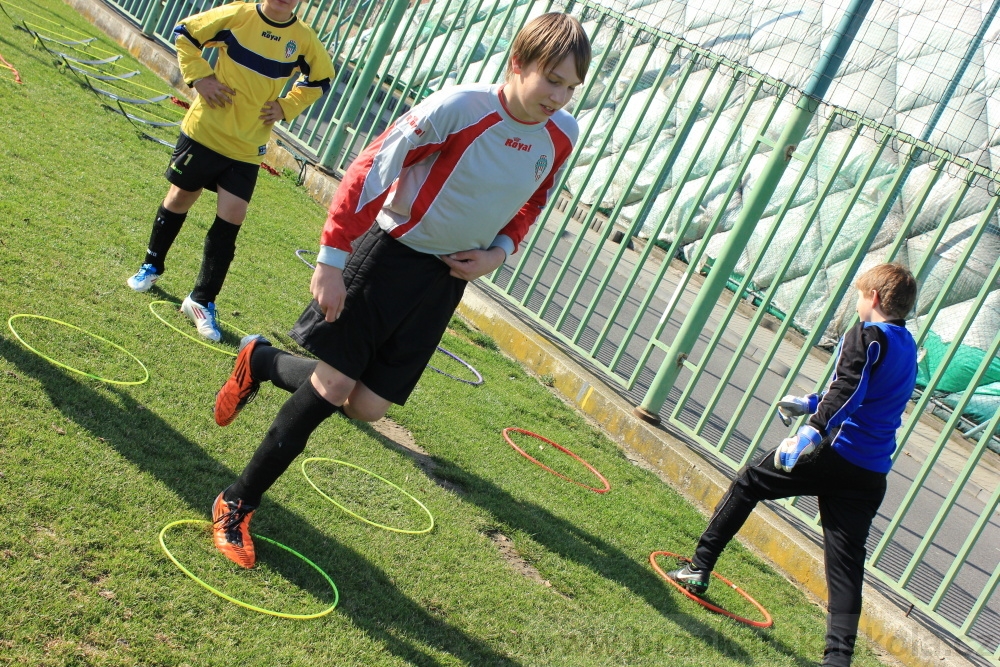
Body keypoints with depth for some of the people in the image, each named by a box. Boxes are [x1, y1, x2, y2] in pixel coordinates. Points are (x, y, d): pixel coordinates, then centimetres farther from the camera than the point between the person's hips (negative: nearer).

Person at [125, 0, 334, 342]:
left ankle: (202, 301, 7)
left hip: (247, 148, 2)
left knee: (231, 219, -4)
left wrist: (287, 106, 0)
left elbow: (321, 79, 13)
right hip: (205, 130, -1)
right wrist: (199, 76, -10)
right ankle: (151, 266, 36)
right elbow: (184, 33, 1)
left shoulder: (303, 38, -4)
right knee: (180, 197, 12)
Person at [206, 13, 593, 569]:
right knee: (332, 387, -6)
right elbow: (371, 170, -19)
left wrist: (498, 253, -2)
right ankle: (236, 504, 14)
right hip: (391, 253, -5)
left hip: (448, 279, 5)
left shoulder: (563, 136, -3)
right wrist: (332, 259, -20)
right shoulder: (459, 106, -22)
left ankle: (262, 362, 30)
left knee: (367, 406, 2)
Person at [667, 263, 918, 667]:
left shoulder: (866, 335, -5)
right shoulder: (907, 349, 19)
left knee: (749, 483, 14)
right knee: (846, 565, 4)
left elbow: (847, 389, -24)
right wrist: (811, 404, 38)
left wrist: (813, 430, -34)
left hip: (833, 452, -6)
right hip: (872, 477, 7)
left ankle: (700, 568, 17)